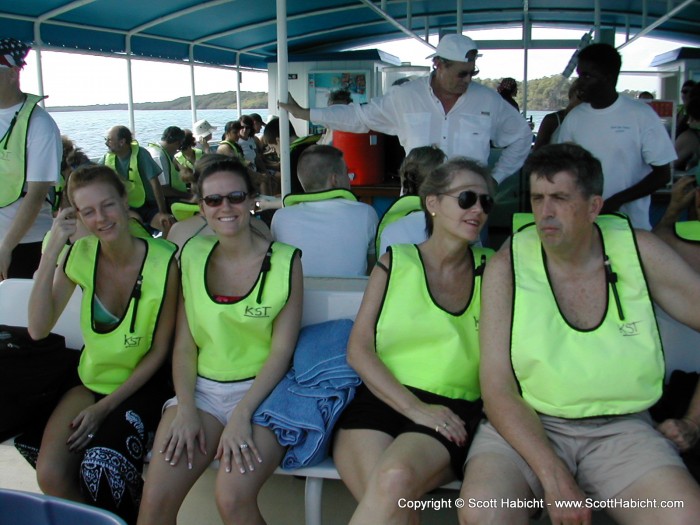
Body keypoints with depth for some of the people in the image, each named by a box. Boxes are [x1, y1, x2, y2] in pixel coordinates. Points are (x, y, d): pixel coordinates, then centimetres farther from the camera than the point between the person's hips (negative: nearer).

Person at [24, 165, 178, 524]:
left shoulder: (164, 261, -18)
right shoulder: (80, 254, -6)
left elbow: (159, 351, -10)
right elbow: (38, 329, -14)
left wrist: (106, 407, -10)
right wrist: (53, 248, -19)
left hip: (140, 386, -4)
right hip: (91, 379, 4)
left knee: (101, 468, -26)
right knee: (50, 475, -16)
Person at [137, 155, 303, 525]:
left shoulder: (285, 261, -4)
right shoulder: (192, 255, 6)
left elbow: (281, 350, -7)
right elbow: (184, 344, 5)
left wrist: (241, 415, -16)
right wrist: (185, 409, -8)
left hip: (261, 391, -3)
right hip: (202, 388, 3)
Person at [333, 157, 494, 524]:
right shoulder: (395, 263, 9)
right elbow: (358, 350, 1)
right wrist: (415, 408, -9)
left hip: (452, 412, 1)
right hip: (380, 400, 0)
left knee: (396, 478, -31)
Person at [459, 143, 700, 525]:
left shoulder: (638, 250, -2)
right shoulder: (506, 267, -7)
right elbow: (497, 389, -10)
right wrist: (554, 478, -20)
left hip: (621, 429, 2)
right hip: (525, 425, -1)